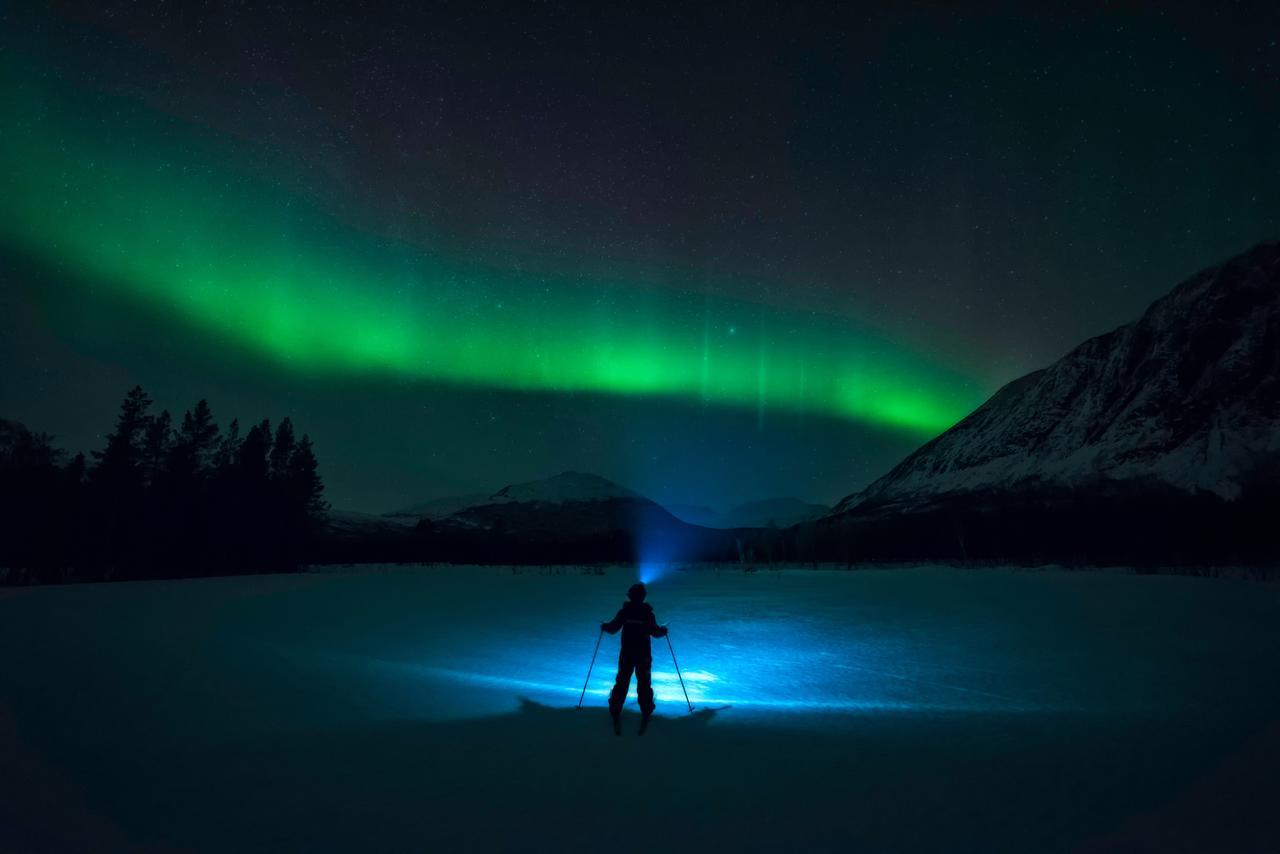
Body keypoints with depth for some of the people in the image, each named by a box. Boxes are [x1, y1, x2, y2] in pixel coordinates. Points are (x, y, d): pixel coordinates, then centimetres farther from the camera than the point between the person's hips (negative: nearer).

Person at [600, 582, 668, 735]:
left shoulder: (624, 611, -6)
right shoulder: (647, 613, -8)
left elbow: (613, 627, -5)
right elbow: (655, 632, -7)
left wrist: (604, 626, 16)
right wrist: (663, 630, 14)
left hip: (626, 654, 1)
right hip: (644, 655, -1)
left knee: (621, 683, 7)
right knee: (644, 684, 10)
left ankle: (616, 714, 2)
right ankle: (645, 715, 8)